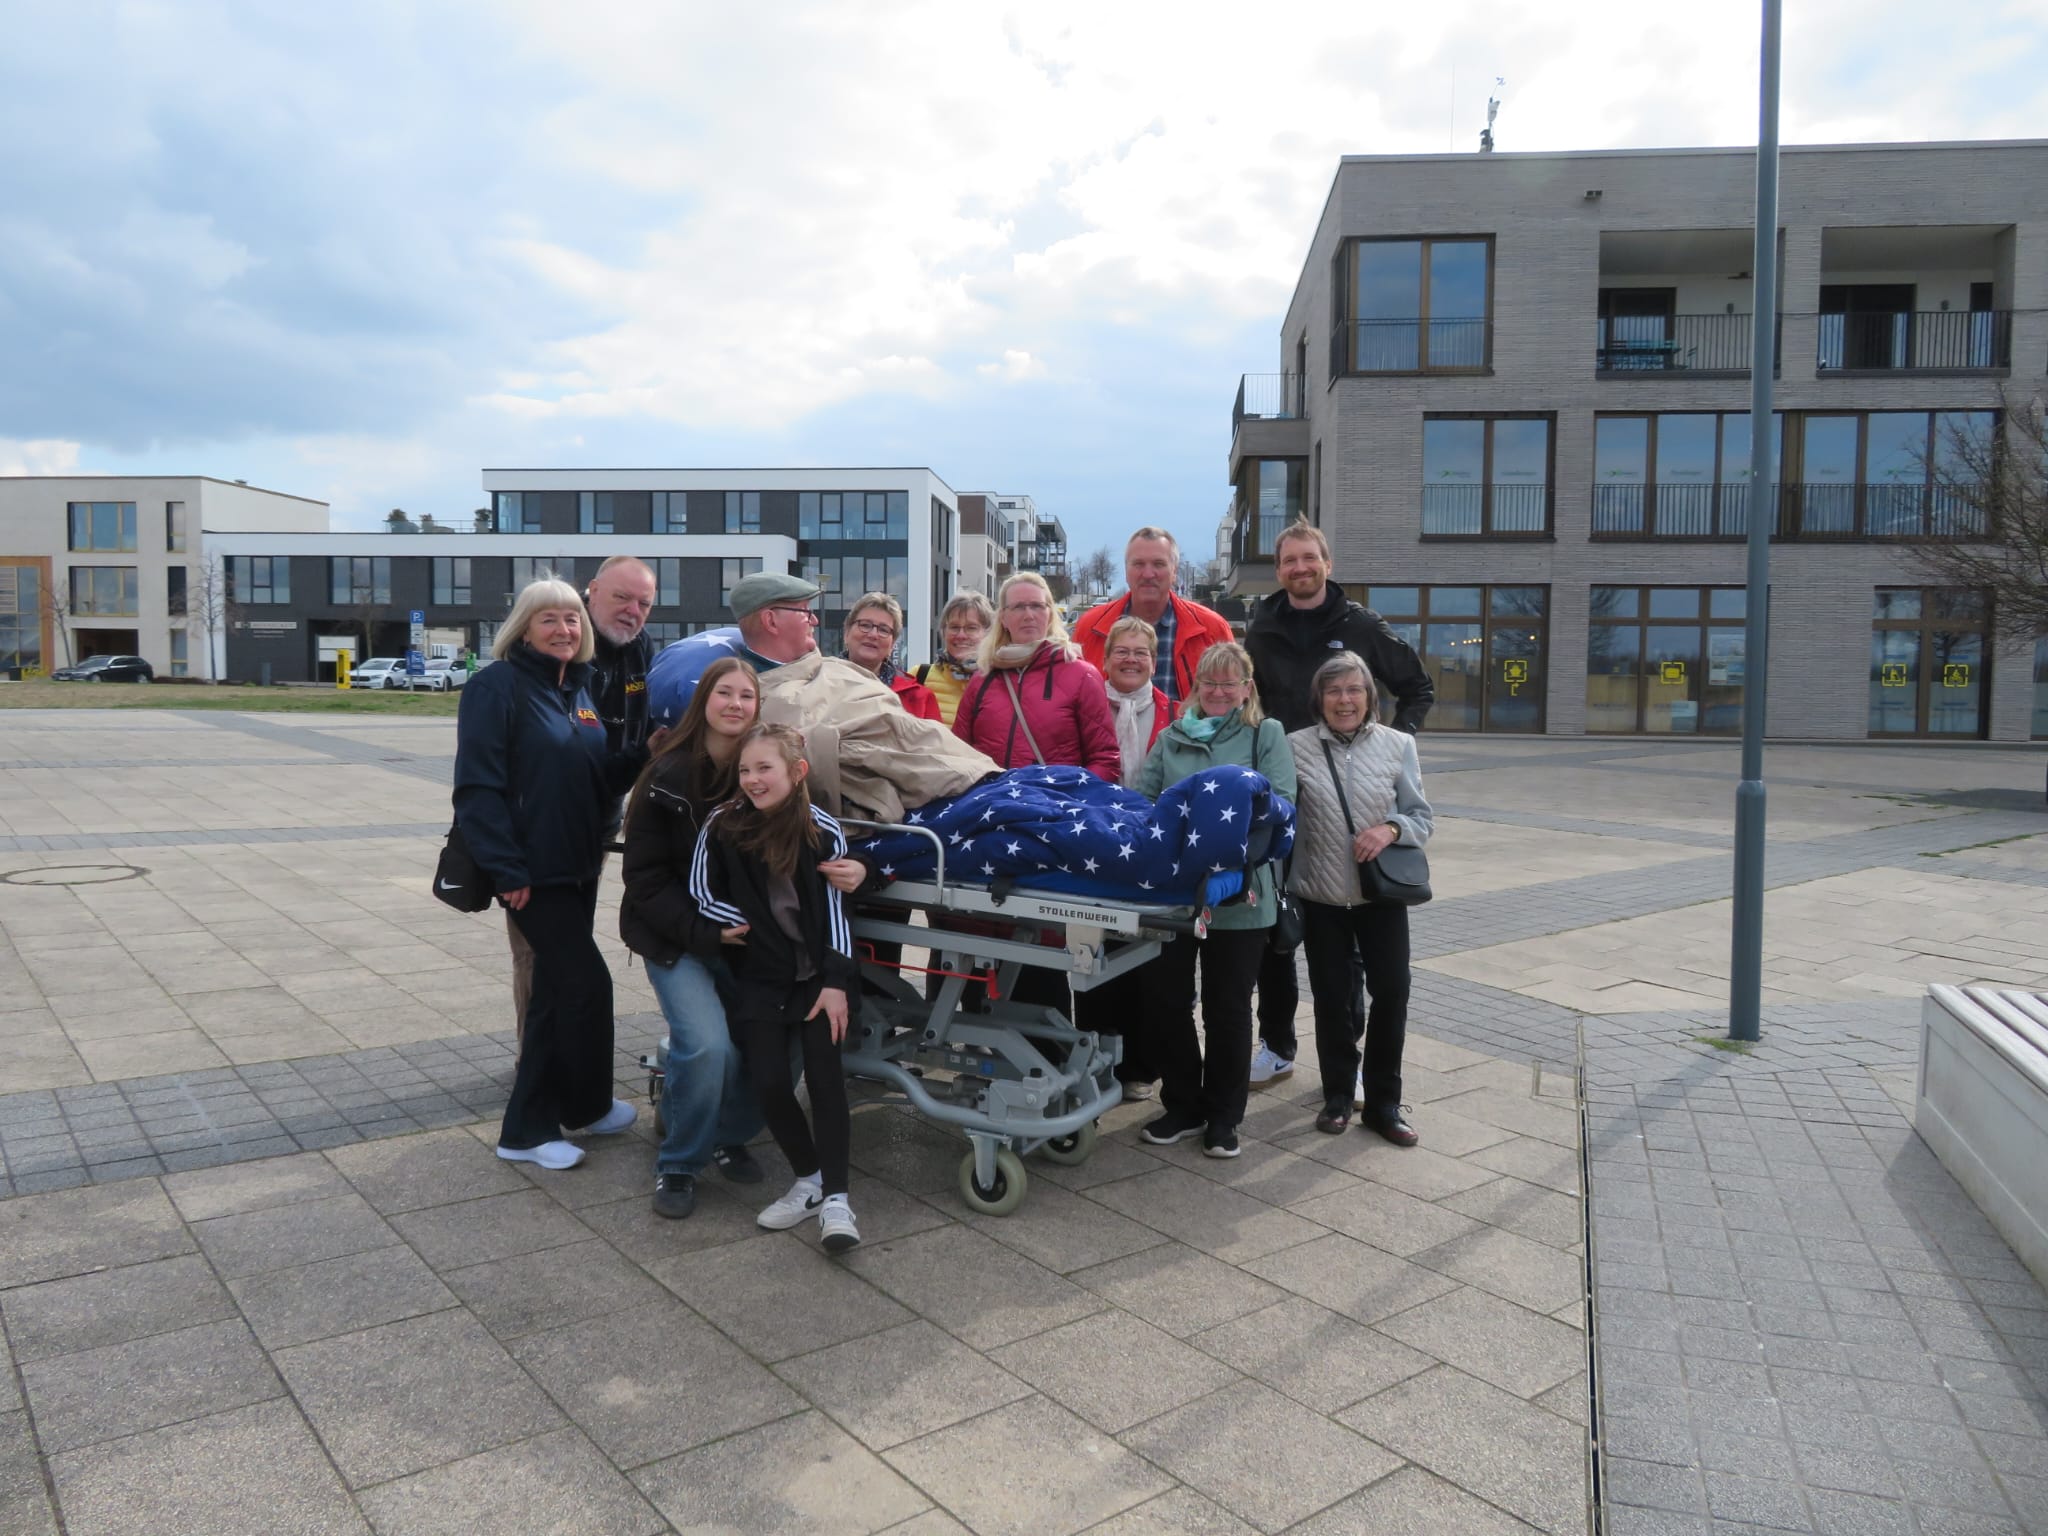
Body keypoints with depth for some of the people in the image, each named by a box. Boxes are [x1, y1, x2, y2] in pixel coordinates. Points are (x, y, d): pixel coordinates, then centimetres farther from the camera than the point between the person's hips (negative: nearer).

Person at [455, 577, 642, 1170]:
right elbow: (478, 787, -16)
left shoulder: (580, 689, 12)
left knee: (557, 991, 11)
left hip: (579, 866, 8)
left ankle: (528, 1128, 23)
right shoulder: (497, 686, -10)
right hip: (532, 871, -8)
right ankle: (587, 1106, 20)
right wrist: (507, 870, -21)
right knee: (587, 984, -4)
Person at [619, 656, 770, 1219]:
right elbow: (645, 877, -7)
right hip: (675, 938, -3)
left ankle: (730, 1136, 16)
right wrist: (702, 931, -17)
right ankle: (677, 1165, 3)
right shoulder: (669, 775, -8)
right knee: (708, 1045, -23)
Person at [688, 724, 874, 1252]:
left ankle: (835, 1197, -6)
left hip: (817, 974, -1)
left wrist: (835, 982, -13)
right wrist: (737, 924, -11)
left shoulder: (823, 832, -10)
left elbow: (834, 910, -8)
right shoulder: (722, 826, -8)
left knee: (825, 1074, -12)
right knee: (769, 1082, -7)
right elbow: (701, 891, 2)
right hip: (759, 976, 2)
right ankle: (809, 1180, 13)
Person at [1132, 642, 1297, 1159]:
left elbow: (1279, 803, -8)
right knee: (1169, 999, 9)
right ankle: (1182, 1106, 25)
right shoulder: (1171, 738, 12)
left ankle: (1222, 1115, 22)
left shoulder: (1266, 735, 4)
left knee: (1228, 1006, 7)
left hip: (1238, 894, -3)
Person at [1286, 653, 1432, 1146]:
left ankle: (1383, 1101, 19)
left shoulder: (1398, 745, 0)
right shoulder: (1296, 747, -3)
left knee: (1392, 992, 2)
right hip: (1321, 898, 0)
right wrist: (1284, 891, -13)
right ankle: (1338, 1095, 28)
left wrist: (1392, 829, -19)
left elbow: (1422, 818, 3)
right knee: (1330, 997, 10)